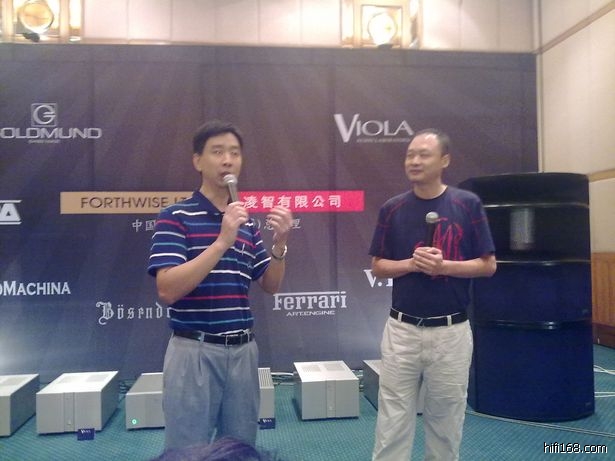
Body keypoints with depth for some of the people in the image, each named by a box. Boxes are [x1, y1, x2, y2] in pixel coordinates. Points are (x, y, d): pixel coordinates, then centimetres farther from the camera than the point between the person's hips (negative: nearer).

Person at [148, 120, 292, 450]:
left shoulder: (247, 222, 9)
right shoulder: (175, 216, -7)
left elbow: (271, 286, 11)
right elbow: (167, 290, -18)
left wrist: (280, 243, -7)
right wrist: (222, 241, -24)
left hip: (243, 351, 5)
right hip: (194, 352, -5)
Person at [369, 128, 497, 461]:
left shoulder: (468, 204, -3)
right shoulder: (392, 208, 1)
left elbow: (488, 265, -1)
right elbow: (378, 266, 4)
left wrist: (444, 265, -17)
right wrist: (412, 263, -14)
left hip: (451, 331, -1)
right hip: (402, 329, 1)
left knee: (446, 418, 14)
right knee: (392, 418, 8)